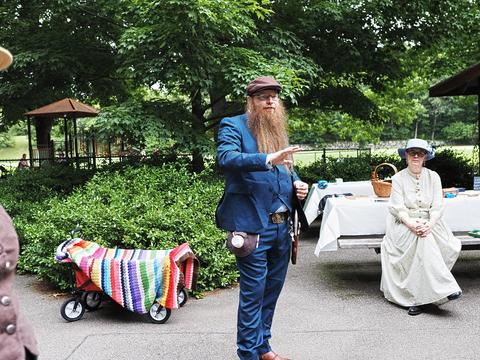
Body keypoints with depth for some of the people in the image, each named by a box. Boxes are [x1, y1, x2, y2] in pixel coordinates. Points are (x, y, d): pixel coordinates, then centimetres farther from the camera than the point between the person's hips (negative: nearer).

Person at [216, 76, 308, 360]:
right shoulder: (234, 126, -5)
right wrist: (267, 159, -37)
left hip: (282, 224, 7)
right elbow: (226, 158, -24)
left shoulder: (279, 129, 17)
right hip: (253, 225, -7)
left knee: (273, 288, 16)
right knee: (253, 292, -1)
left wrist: (296, 183, 4)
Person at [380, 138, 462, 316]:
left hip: (429, 221, 3)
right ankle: (443, 288, -32)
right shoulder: (398, 178, 3)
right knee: (423, 240, -35)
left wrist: (430, 224, -20)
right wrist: (411, 223, -26)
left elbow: (438, 206, 0)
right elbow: (397, 207, -6)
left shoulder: (433, 177, 9)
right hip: (404, 222, -3)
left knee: (452, 246, -24)